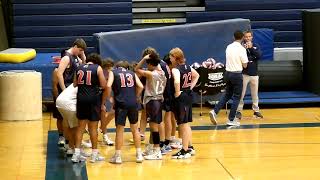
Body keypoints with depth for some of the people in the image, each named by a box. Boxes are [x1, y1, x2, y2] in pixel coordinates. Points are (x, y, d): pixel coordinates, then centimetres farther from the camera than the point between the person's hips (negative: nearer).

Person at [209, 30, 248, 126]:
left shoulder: (229, 47, 3)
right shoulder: (241, 49, -13)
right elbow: (245, 65, -7)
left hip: (228, 72, 6)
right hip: (237, 74, -6)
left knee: (227, 94, 20)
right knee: (236, 97, 5)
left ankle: (215, 111, 8)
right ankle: (231, 119, 6)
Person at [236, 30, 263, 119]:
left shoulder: (256, 46, 6)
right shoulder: (241, 46, -2)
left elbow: (259, 56, -9)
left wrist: (251, 48, -18)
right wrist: (244, 48, -26)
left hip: (254, 74, 3)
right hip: (244, 74, -3)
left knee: (255, 94, 11)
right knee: (241, 93, -4)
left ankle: (256, 110, 20)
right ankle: (239, 111, 1)